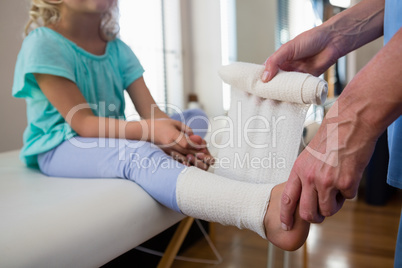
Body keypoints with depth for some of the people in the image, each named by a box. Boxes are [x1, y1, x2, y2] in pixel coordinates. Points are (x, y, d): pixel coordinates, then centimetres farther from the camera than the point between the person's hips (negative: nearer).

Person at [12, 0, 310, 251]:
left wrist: (179, 139, -27)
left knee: (196, 118, 7)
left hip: (113, 138, 9)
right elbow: (83, 123, -21)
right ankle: (267, 207, -61)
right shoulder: (43, 44, -12)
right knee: (135, 153, -41)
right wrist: (150, 130, -35)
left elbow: (151, 111, -5)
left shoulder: (117, 49, 7)